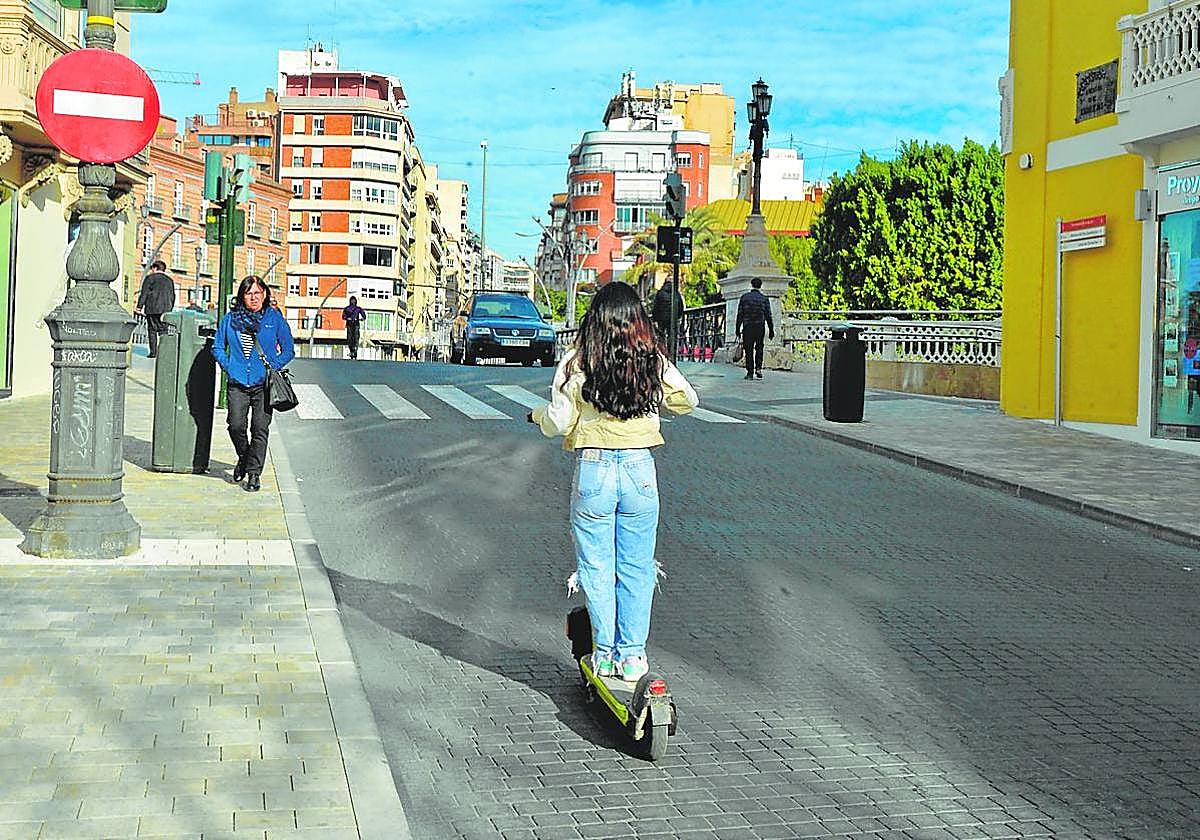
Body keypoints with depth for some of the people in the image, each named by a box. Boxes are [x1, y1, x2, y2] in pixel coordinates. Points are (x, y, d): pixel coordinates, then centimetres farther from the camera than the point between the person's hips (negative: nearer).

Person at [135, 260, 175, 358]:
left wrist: (139, 306, -2)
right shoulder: (170, 280, 16)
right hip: (165, 309, 4)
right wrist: (170, 309, 22)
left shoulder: (150, 278, 1)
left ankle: (153, 352, -6)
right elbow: (172, 296, 18)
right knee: (163, 330, 4)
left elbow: (144, 293, -3)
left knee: (152, 330, -1)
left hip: (152, 309, -4)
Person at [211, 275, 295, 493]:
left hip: (263, 384, -2)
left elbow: (288, 350, 7)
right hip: (238, 383, 2)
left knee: (260, 429, -5)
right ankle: (244, 457, 23)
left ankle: (254, 473, 4)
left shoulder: (274, 318, 4)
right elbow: (218, 347, 18)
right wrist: (228, 367, 3)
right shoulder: (230, 319, 9)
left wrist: (272, 368, -5)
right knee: (236, 426, -6)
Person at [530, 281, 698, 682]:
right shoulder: (654, 361, -2)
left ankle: (604, 654, 15)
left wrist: (538, 414, 16)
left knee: (596, 567, 10)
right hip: (640, 470, 2)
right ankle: (632, 655, 17)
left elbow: (558, 423, -6)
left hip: (593, 470, -1)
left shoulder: (577, 362, -8)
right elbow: (687, 401, 11)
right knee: (637, 568, 12)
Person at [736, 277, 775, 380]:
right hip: (760, 327, 1)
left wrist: (737, 329, 6)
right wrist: (771, 330, 6)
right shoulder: (764, 299, 2)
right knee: (759, 348, 17)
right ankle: (758, 368, 3)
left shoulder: (744, 297, 2)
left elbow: (740, 314, 1)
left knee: (749, 350, 3)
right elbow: (768, 316, 0)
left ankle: (750, 372, 0)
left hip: (747, 327, -1)